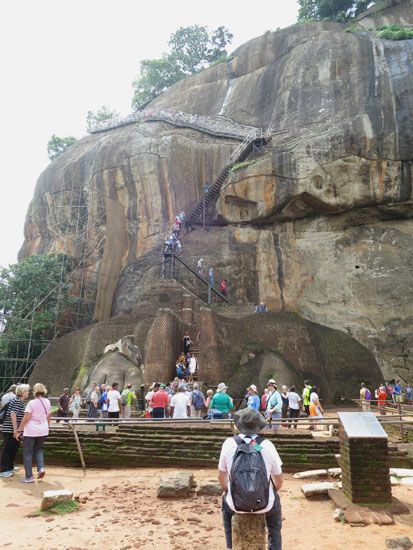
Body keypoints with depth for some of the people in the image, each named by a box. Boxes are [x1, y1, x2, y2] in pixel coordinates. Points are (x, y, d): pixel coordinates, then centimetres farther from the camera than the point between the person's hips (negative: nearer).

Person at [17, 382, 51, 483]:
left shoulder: (32, 403, -14)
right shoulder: (47, 402, 3)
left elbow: (26, 418, -17)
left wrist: (19, 431, -9)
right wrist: (47, 426, 27)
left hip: (31, 431, -5)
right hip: (43, 431, 5)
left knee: (27, 453, 8)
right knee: (38, 449, 24)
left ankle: (29, 477, 11)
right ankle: (41, 468, 6)